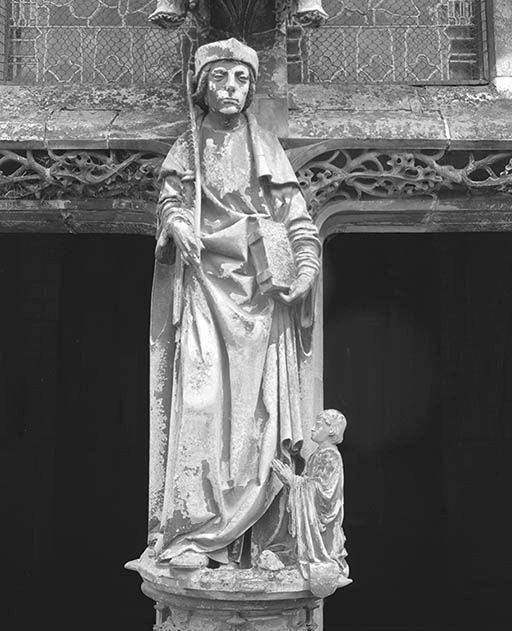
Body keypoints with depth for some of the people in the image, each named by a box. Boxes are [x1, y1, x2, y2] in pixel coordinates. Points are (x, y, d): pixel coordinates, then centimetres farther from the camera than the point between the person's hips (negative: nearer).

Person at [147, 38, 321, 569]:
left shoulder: (265, 147, 15)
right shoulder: (188, 146, 13)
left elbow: (296, 216, 10)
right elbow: (169, 198, 3)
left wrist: (306, 265, -8)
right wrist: (178, 222, -21)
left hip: (260, 292, 2)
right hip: (204, 286, -1)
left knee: (253, 406, -4)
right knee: (199, 396, -14)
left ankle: (227, 537, 2)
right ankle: (185, 534, -12)